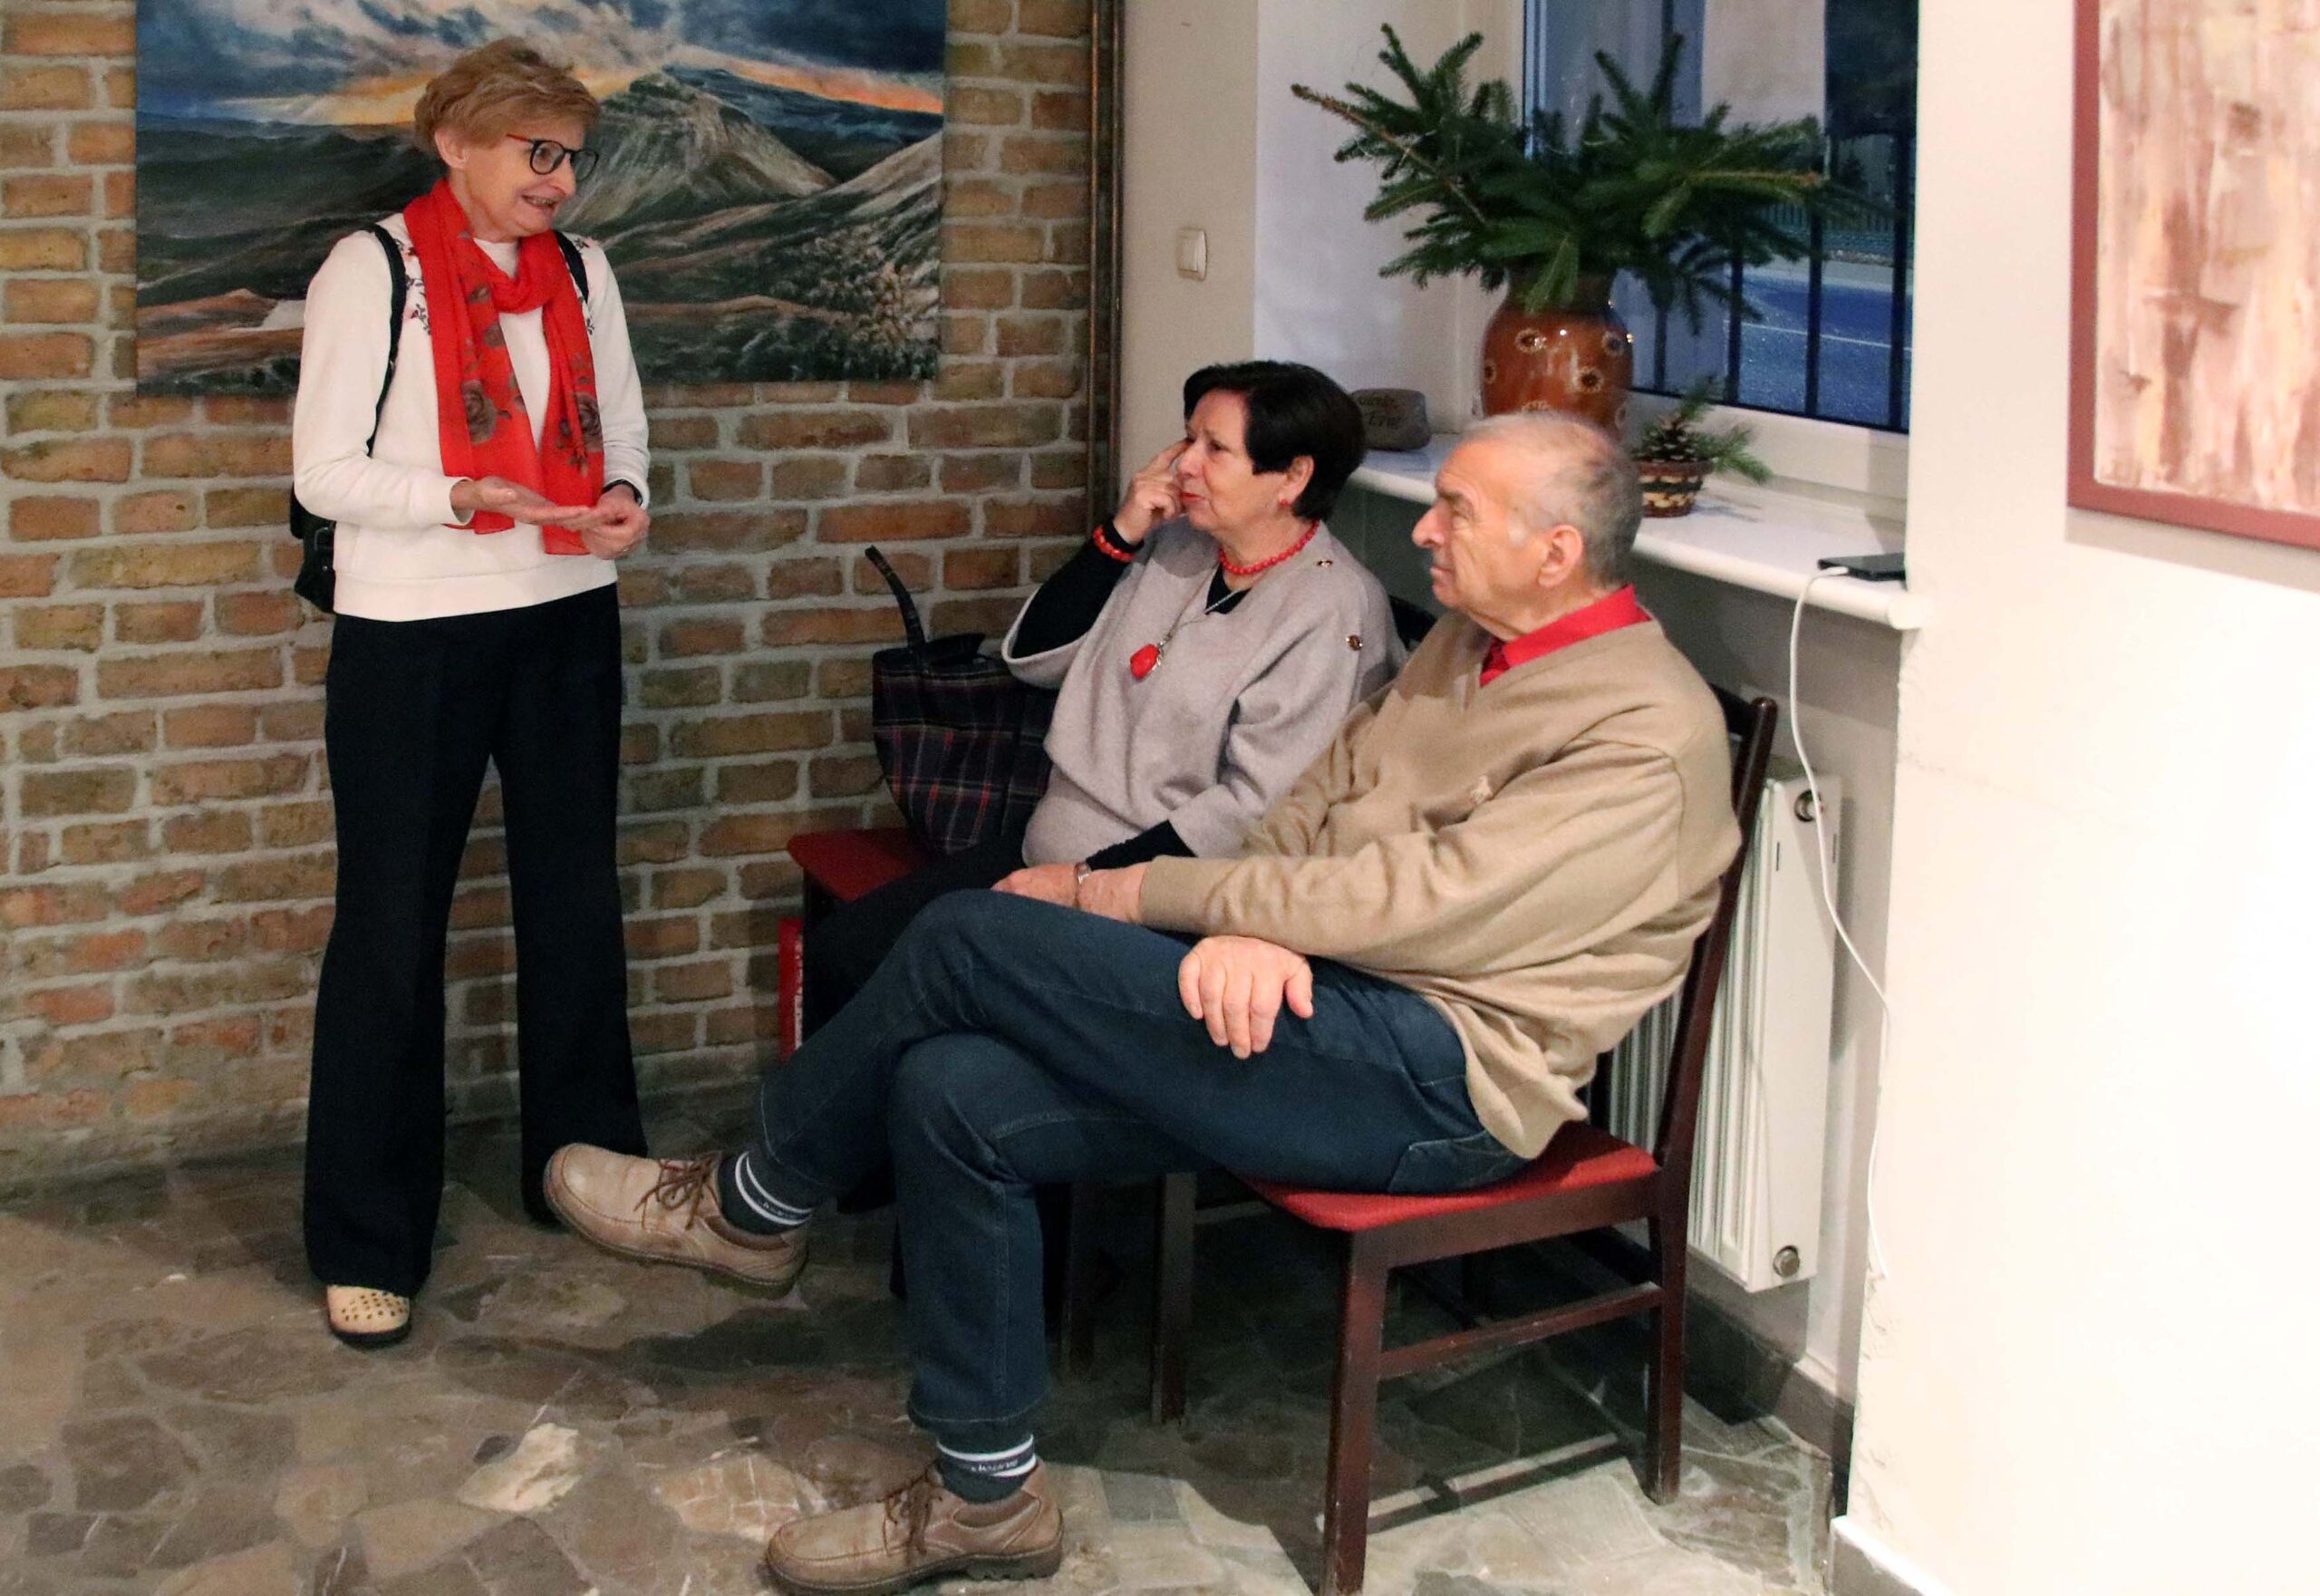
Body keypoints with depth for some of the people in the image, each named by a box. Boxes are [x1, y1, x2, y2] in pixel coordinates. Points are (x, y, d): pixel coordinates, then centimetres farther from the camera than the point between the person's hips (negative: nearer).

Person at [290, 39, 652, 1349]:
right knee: (392, 923, -1)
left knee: (577, 901, 12)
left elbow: (624, 428, 17)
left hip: (566, 622, 5)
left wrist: (625, 496, -6)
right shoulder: (371, 270, -5)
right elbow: (326, 471, -9)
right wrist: (466, 499, -24)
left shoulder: (581, 273, 10)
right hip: (413, 636, -5)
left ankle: (589, 1167, 29)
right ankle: (368, 1241, 8)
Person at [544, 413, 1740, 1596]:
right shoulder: (1465, 646, 16)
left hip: (1441, 1078, -9)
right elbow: (1318, 799, 12)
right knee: (952, 1094, -10)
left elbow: (1426, 899, -20)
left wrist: (1154, 896, -12)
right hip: (1306, 1012, 9)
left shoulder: (1649, 732, -14)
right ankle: (986, 1498, 3)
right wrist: (1245, 925, -12)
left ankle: (752, 1209, 9)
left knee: (968, 940, -17)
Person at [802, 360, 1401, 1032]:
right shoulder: (1172, 546, 11)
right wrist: (1119, 536, 0)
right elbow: (1033, 657, 12)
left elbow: (1253, 808, -19)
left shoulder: (1332, 611, -13)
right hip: (1045, 852, 8)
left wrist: (1084, 880, -17)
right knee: (838, 951, -5)